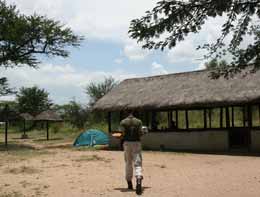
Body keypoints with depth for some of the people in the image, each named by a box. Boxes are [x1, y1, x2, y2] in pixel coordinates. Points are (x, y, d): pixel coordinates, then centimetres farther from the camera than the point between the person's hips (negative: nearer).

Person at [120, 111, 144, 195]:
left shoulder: (123, 122, -1)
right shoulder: (138, 121, 2)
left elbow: (123, 134, -9)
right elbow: (140, 133, -4)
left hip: (127, 143, 1)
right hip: (136, 143, 0)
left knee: (128, 163, 15)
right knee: (137, 163, -3)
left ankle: (129, 183, 23)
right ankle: (138, 180, -28)